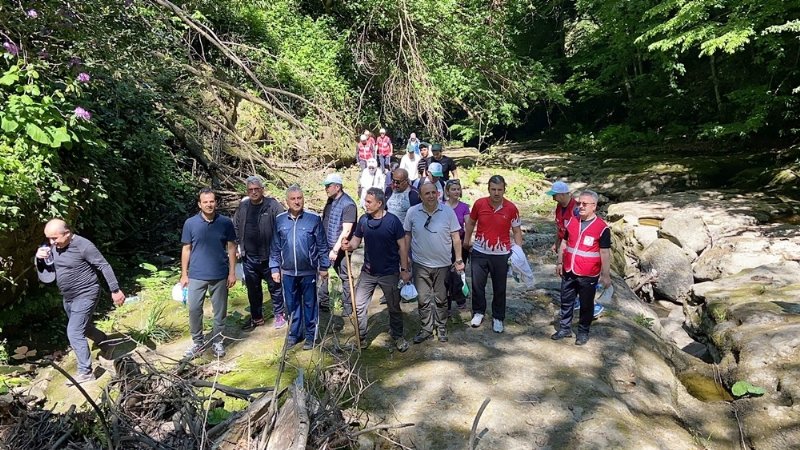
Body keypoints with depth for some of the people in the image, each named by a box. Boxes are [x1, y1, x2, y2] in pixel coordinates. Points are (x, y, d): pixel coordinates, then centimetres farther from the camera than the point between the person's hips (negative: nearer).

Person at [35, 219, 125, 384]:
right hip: (67, 296, 9)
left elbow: (104, 266, -19)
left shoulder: (83, 246, -23)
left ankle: (85, 372, -2)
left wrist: (115, 290, -19)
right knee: (84, 327, 24)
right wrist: (39, 257, -13)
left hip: (85, 295, -9)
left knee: (74, 333, -11)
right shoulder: (53, 246, 0)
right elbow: (43, 268, 11)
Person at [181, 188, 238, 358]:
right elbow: (186, 249, 4)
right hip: (196, 276, 0)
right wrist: (184, 274, 3)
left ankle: (217, 341, 26)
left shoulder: (226, 223, -3)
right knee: (194, 309, 4)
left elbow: (231, 248, 2)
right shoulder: (190, 223, -2)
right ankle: (197, 342, 23)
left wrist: (232, 272, -2)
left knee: (220, 310, 9)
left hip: (220, 275, 0)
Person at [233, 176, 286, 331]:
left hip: (269, 256, -5)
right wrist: (239, 246, 11)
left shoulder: (273, 206, -10)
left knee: (274, 286, 9)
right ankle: (256, 318, 31)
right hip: (248, 257, 5)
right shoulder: (242, 207, 6)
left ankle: (279, 315, 26)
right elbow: (236, 228, 17)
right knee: (253, 289, 16)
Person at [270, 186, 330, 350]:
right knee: (292, 304, 14)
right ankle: (294, 333, 30)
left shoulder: (314, 219, -9)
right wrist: (274, 268, 5)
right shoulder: (279, 220, -1)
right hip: (288, 272, 3)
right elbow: (275, 247, 6)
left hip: (308, 271, -2)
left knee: (310, 304, 10)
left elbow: (322, 245, -3)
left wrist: (324, 267, -2)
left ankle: (310, 335, 24)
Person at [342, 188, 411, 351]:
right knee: (359, 306, 6)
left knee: (394, 307, 13)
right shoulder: (363, 220, -2)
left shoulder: (392, 220, -13)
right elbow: (356, 240, 4)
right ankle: (361, 337, 23)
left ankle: (398, 336, 33)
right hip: (368, 272, 3)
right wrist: (349, 245, -19)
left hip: (389, 273, -3)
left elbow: (402, 246, -9)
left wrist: (404, 269, -8)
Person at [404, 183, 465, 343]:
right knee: (423, 300, 10)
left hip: (442, 264, 0)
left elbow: (456, 237, -2)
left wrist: (459, 260, -3)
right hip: (420, 264, 1)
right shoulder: (412, 212, -6)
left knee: (441, 299, 14)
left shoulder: (448, 211, -8)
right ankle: (427, 329, 26)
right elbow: (407, 235, 5)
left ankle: (441, 328, 33)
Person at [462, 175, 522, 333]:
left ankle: (498, 318, 27)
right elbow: (471, 222, 10)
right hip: (479, 252, 1)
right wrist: (466, 240, 12)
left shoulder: (511, 208, -8)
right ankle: (478, 312, 31)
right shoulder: (479, 204, -7)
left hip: (501, 254, -1)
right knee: (477, 285, 9)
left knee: (499, 289, 10)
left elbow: (517, 231, 0)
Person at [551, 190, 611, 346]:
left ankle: (583, 332, 28)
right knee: (566, 301, 15)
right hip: (568, 272, 5)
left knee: (586, 304, 12)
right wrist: (559, 262, 12)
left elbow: (605, 253, -11)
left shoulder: (602, 227, -14)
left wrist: (606, 275, -10)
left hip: (588, 276, -5)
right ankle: (565, 328, 30)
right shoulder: (572, 222, 2)